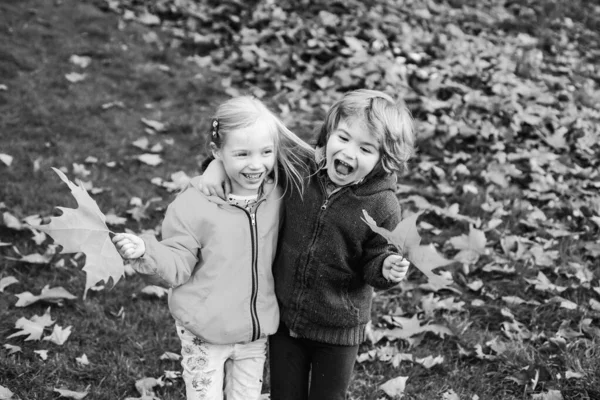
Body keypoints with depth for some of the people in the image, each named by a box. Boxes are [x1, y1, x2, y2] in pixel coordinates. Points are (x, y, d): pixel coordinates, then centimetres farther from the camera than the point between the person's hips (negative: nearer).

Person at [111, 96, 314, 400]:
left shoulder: (277, 195, -5)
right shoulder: (193, 206, -19)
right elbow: (177, 267, -14)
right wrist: (145, 252, -32)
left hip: (257, 331, 4)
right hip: (204, 333, -4)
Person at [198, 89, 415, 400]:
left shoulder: (382, 207, -20)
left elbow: (374, 261, -10)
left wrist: (386, 269, -31)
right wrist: (219, 162, -15)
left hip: (338, 327, -3)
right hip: (283, 315, 3)